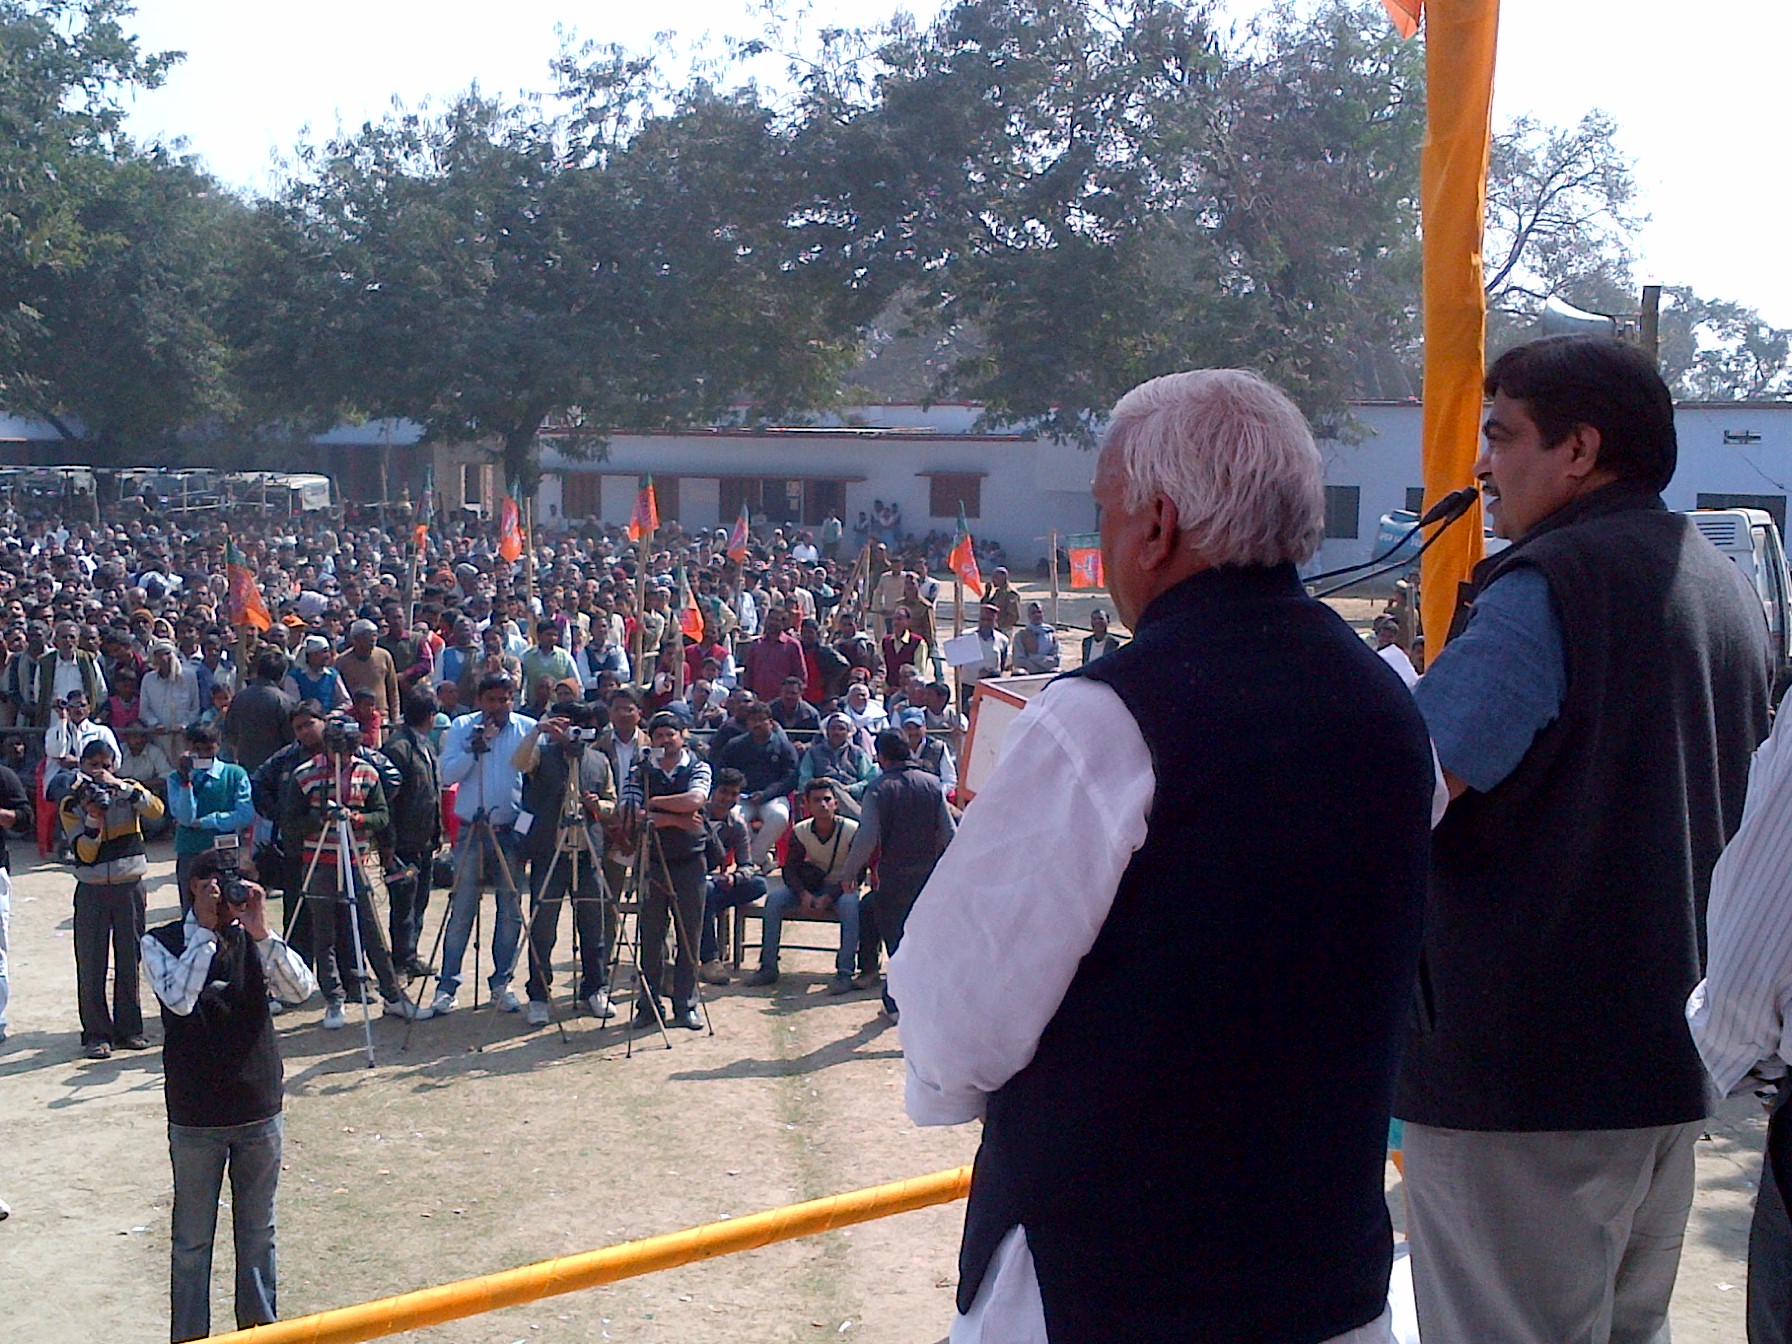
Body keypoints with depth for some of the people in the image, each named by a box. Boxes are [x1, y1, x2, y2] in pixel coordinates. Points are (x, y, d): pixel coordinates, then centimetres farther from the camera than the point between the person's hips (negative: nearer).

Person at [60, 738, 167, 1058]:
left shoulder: (128, 791, 2)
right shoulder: (71, 803, 0)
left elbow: (155, 810, -19)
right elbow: (85, 853, -8)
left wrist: (119, 786, -23)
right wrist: (93, 818, -21)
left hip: (130, 888, 1)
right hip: (92, 891, -1)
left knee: (129, 960, 7)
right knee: (91, 963, -1)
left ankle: (129, 1028, 17)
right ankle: (96, 1033, 4)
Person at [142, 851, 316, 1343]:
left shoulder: (253, 940, 2)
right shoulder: (161, 942, -7)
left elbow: (300, 989, -13)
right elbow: (179, 999, -25)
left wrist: (261, 932, -23)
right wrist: (204, 929, -24)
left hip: (260, 1111, 3)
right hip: (195, 1118, -3)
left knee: (258, 1233, 15)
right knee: (192, 1238, 8)